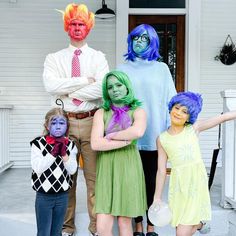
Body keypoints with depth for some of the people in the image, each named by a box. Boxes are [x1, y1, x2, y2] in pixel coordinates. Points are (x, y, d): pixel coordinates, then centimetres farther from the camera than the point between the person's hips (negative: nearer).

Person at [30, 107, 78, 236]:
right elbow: (37, 168, -17)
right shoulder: (38, 143, -9)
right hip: (43, 196, -3)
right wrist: (54, 152, -22)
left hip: (63, 195, 3)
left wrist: (64, 153, -17)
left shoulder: (70, 145, 1)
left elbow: (72, 170, -5)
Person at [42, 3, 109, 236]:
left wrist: (70, 92, -9)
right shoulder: (54, 58, 8)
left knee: (95, 175, 6)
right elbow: (50, 86, -12)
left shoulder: (98, 57, 5)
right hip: (65, 121, 1)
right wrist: (85, 80, -11)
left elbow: (102, 88, -13)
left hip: (91, 122, -1)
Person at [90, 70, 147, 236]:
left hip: (128, 168, -1)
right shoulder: (101, 113, 6)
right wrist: (126, 140, -10)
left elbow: (137, 132, -20)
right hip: (106, 169, 1)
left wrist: (110, 136, -10)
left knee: (124, 222, 7)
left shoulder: (138, 111, 3)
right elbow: (95, 144, -8)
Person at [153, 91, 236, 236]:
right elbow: (161, 170, 5)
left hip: (197, 182, -2)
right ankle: (200, 224, 43)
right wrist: (157, 198, 6)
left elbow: (224, 117, 0)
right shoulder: (162, 139, 2)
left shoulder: (194, 128, 0)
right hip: (178, 185, 2)